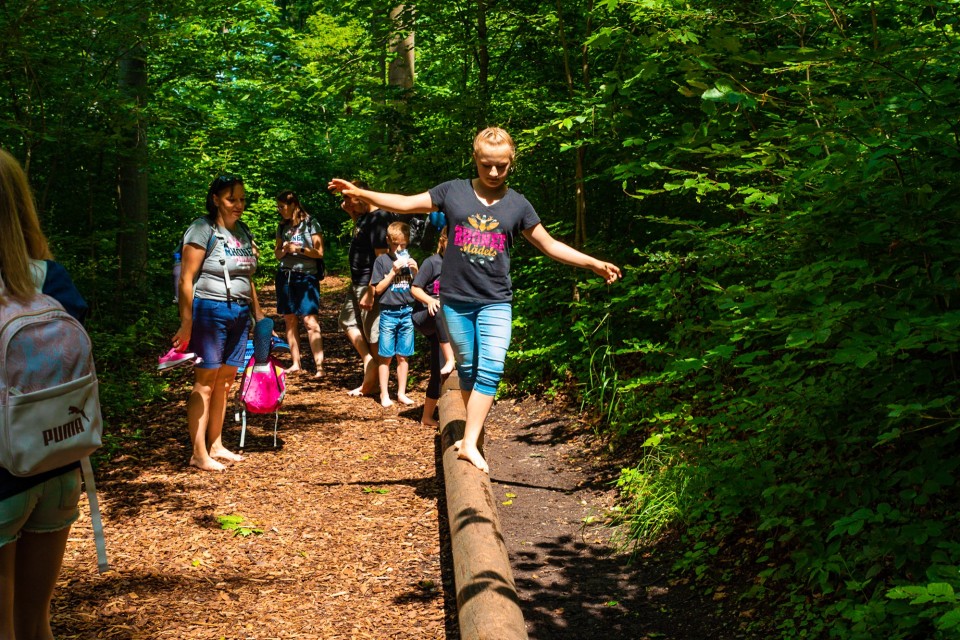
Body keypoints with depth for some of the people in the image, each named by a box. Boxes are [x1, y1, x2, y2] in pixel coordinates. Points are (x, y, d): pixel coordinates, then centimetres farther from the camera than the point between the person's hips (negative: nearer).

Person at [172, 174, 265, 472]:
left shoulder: (243, 231, 14)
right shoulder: (203, 230, -9)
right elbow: (186, 279, -13)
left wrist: (258, 313, 20)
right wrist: (186, 324, -16)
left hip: (239, 314, 7)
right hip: (210, 312, -7)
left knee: (225, 381, 12)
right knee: (205, 383, -4)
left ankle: (215, 445, 22)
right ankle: (199, 454, 2)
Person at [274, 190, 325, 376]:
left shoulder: (310, 224, -3)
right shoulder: (282, 227, 12)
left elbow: (319, 252, -4)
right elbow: (277, 254, 16)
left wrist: (299, 249, -16)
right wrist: (285, 249, -5)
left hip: (306, 276, -5)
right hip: (285, 276, 6)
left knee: (310, 321, -12)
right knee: (289, 320, 6)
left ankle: (320, 366, -14)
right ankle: (295, 363, 14)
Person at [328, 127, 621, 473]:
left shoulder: (517, 205, 5)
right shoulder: (454, 191, 3)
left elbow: (551, 246, 11)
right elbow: (405, 204, 6)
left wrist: (595, 264, 7)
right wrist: (359, 192, 0)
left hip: (496, 302, 0)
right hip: (456, 299, 0)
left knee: (491, 368, -13)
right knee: (467, 367, 8)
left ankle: (470, 443, -13)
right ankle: (472, 429, 22)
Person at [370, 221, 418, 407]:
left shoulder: (409, 260, 8)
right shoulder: (382, 260, -2)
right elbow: (377, 290, -5)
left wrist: (415, 271, -6)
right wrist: (393, 272, -14)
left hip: (407, 313, 3)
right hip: (389, 313, -3)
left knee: (403, 356, 8)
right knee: (386, 357, 2)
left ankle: (401, 393, 16)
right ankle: (384, 394, 11)